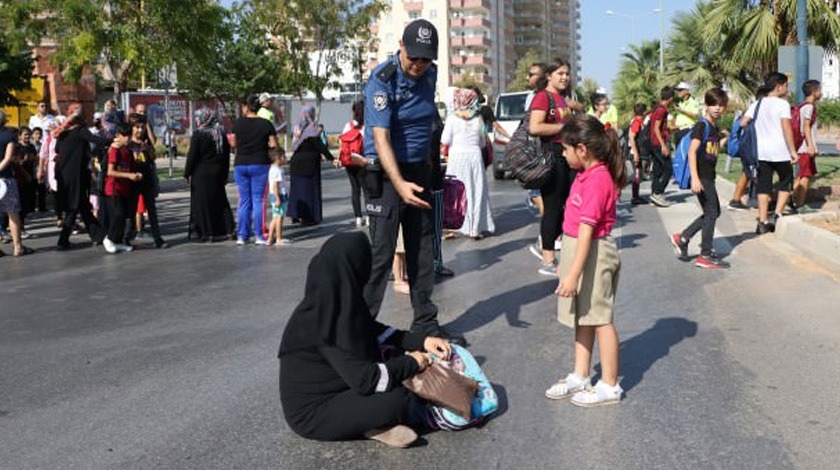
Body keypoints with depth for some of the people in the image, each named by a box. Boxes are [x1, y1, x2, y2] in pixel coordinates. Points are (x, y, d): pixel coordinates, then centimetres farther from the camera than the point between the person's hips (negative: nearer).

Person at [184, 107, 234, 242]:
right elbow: (227, 156, 10)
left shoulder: (198, 135, -12)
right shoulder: (221, 134, 5)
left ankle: (207, 233, 2)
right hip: (217, 174, 6)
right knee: (220, 201, 13)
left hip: (201, 175, -6)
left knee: (203, 203, 1)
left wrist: (187, 173, -3)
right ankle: (229, 230, 10)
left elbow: (192, 156, -13)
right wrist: (225, 174, 16)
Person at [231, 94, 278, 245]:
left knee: (244, 200, 8)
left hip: (240, 164, 2)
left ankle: (242, 236, 8)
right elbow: (274, 145, -6)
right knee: (258, 200, 3)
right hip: (259, 164, -2)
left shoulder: (238, 123, -1)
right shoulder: (266, 124, -4)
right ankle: (258, 235, 1)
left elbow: (234, 143, 5)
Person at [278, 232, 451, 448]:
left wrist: (421, 340, 2)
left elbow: (374, 331, 11)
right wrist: (411, 363, -12)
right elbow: (365, 379, -27)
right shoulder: (327, 321, -29)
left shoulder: (330, 303, -3)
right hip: (311, 413, -10)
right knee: (399, 400, -25)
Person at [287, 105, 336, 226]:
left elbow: (295, 147, 14)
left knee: (297, 187, 13)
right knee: (309, 188, -1)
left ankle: (295, 213, 19)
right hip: (309, 164, -7)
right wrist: (332, 159, -16)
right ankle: (307, 217, 0)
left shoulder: (298, 128, 8)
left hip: (296, 163, 7)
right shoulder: (311, 129, -14)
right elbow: (320, 146, -18)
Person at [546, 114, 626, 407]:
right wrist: (567, 264, 19)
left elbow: (587, 229, -25)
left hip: (594, 255, -10)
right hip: (579, 250, 10)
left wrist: (573, 274, -25)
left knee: (600, 319, 1)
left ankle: (610, 386, 13)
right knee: (583, 318, 17)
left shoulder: (596, 180, -22)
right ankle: (580, 377, 29)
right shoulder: (588, 175, 8)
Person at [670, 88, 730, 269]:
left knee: (714, 212, 13)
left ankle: (682, 238, 18)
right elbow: (692, 150, -22)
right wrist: (695, 178, -27)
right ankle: (705, 255, 1)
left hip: (709, 176, 9)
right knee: (711, 213, -5)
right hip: (701, 176, -9)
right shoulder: (702, 125, -12)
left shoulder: (715, 128, 15)